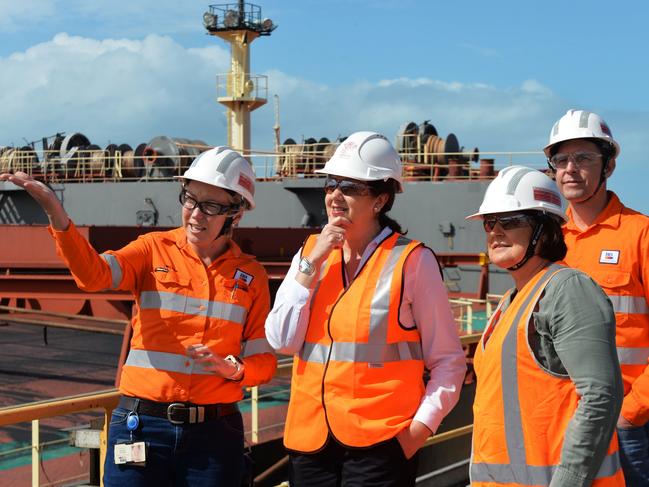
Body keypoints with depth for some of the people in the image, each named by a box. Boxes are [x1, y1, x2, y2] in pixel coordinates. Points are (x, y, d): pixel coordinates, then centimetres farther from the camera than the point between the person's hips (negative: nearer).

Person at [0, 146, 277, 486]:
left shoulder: (251, 275, 5)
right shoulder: (155, 249, 2)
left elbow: (264, 362, 8)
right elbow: (94, 274, -17)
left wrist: (230, 368, -13)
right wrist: (57, 215, -32)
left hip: (214, 433, 1)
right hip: (142, 427, -1)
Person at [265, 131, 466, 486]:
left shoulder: (411, 261, -4)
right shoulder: (310, 252, 9)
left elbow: (448, 361, -2)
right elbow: (282, 340, -1)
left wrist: (419, 428, -12)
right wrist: (313, 262, -5)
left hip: (380, 442, -4)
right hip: (310, 440, 4)